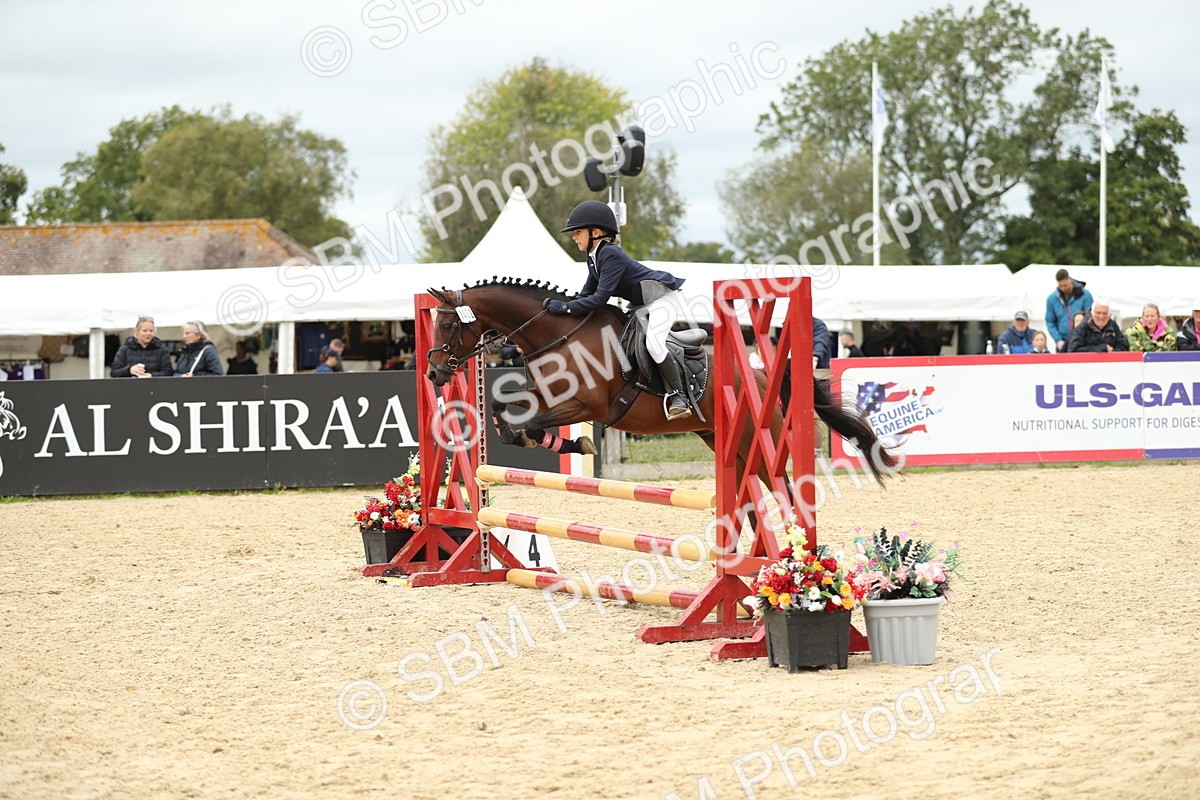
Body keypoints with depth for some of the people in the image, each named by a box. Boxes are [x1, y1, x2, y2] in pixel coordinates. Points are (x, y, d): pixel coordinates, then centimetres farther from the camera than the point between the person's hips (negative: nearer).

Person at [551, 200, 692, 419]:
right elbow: (587, 294, 8)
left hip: (662, 299, -11)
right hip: (641, 306, 11)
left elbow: (600, 298, -31)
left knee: (653, 343, -27)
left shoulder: (611, 255, -26)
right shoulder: (594, 258, 6)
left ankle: (678, 396, -18)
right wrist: (559, 304, -8)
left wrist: (565, 307, -30)